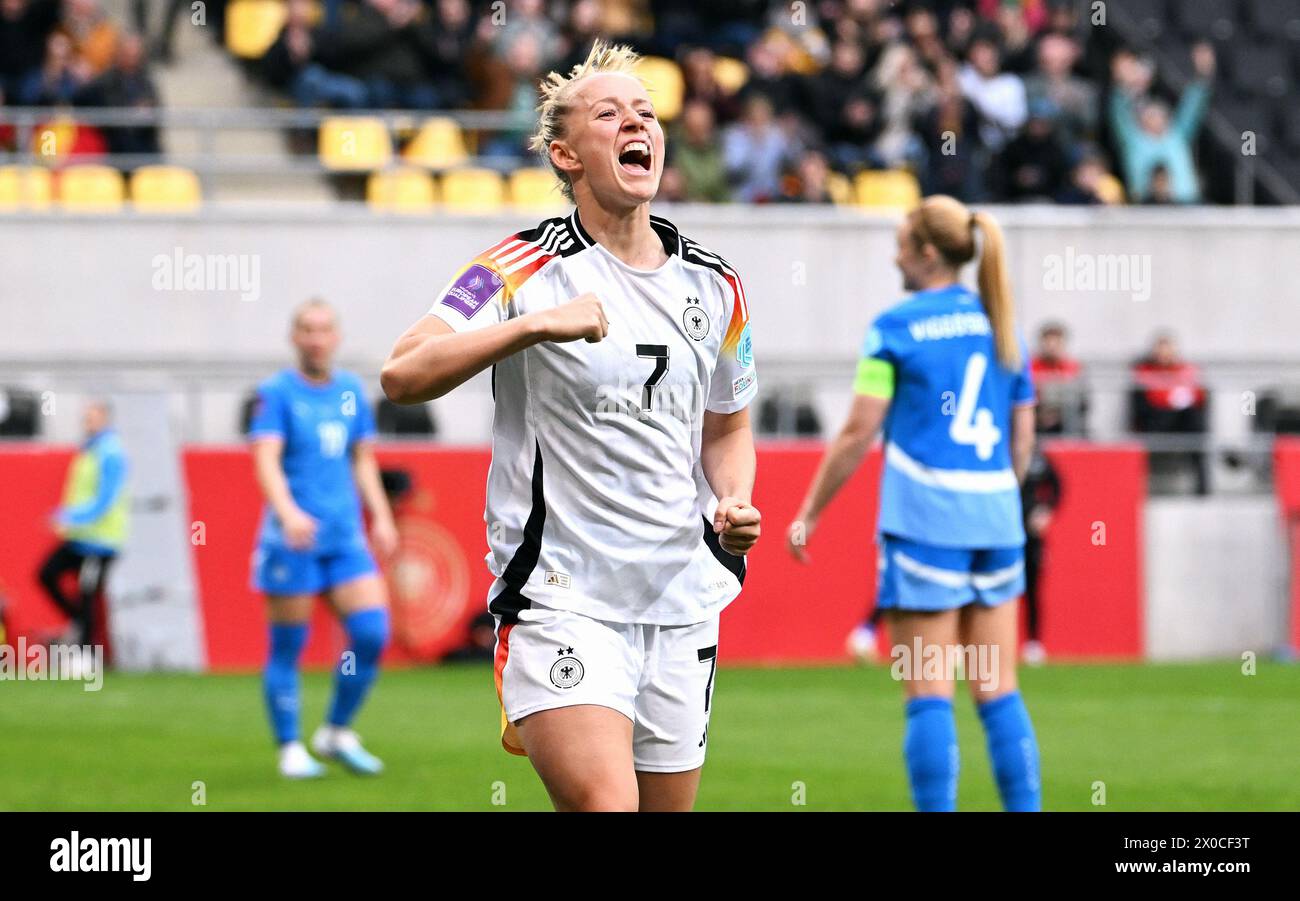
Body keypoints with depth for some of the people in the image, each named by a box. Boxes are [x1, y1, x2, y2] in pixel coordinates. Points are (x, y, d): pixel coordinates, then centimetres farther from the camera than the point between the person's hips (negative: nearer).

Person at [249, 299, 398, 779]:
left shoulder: (351, 390, 12)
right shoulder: (276, 393, -5)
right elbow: (266, 459, -17)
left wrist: (381, 516, 13)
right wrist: (288, 512, -32)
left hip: (346, 536, 5)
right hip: (292, 540, -5)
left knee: (372, 632, -6)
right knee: (287, 647, -1)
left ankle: (337, 734, 11)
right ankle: (290, 750, 10)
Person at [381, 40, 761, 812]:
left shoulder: (716, 287, 10)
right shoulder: (525, 270, -5)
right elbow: (403, 374, -17)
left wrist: (733, 505, 5)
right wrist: (533, 325, -27)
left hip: (682, 604, 5)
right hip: (560, 600, -5)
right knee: (604, 804, -24)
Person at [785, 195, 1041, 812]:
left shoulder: (897, 327, -5)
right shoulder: (1001, 326, 12)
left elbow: (858, 435, -6)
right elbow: (1022, 439, 15)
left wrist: (807, 516, 2)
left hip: (924, 516, -5)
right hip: (995, 517, 5)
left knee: (928, 693, -3)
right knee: (998, 690, 9)